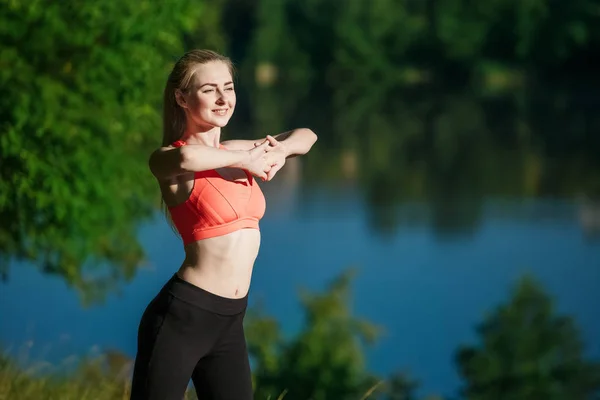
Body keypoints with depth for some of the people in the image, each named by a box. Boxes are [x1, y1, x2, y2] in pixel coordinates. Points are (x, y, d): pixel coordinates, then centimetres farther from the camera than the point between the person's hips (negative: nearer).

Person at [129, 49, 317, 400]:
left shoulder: (235, 152, 12)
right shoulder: (168, 160, -10)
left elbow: (306, 136, 25)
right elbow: (185, 158, -36)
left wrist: (279, 152, 2)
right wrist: (245, 161, -18)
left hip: (230, 320, 7)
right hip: (183, 315, -7)